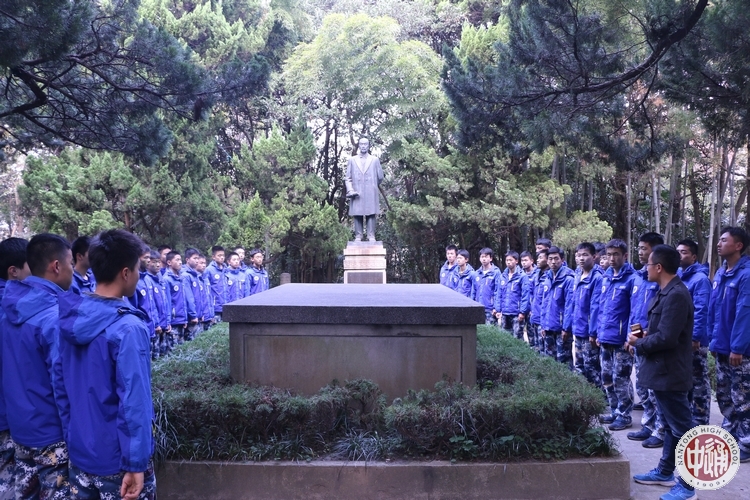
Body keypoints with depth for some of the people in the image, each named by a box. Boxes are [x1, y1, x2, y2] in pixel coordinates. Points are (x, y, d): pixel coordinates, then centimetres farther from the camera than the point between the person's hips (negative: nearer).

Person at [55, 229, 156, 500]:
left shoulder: (69, 318, 0)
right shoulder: (128, 328, -22)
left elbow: (59, 383, 8)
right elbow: (133, 401, -23)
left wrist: (71, 436, 17)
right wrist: (135, 463, -19)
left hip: (79, 452, 7)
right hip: (117, 460, -6)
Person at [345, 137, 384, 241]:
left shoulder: (375, 160, 12)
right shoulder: (352, 160, 13)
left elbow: (380, 177, 16)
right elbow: (347, 178, 8)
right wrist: (350, 190, -7)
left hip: (371, 194, 0)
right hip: (357, 194, 0)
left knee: (371, 215, -5)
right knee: (357, 215, -3)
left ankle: (371, 237, -5)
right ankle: (358, 237, 0)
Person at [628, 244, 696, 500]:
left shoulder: (676, 295, -22)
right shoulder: (667, 292, 9)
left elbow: (666, 337, -27)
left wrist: (639, 343, -12)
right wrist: (645, 336, 3)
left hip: (670, 372, -10)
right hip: (663, 370, 10)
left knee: (681, 427, -1)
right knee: (670, 425, 20)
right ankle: (664, 472, 32)